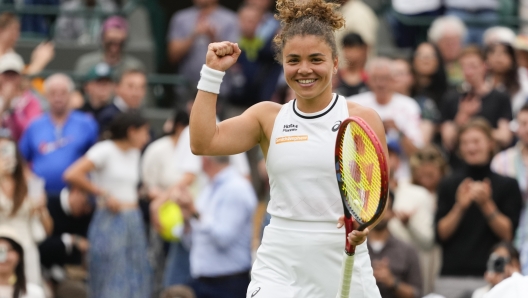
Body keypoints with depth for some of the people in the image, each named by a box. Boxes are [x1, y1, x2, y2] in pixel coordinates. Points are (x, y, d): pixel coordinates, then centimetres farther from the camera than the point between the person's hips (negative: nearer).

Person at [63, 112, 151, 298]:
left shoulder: (134, 153, 16)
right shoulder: (105, 150, -7)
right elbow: (72, 175, -18)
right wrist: (104, 194, -11)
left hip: (134, 222, 8)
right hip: (110, 221, -8)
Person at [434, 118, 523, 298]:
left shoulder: (507, 186, 7)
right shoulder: (449, 185, 12)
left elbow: (509, 234, -1)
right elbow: (441, 234, 4)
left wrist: (486, 205, -12)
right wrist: (460, 207, -11)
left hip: (491, 277, -1)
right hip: (452, 277, 1)